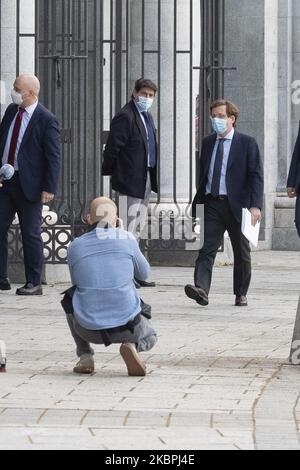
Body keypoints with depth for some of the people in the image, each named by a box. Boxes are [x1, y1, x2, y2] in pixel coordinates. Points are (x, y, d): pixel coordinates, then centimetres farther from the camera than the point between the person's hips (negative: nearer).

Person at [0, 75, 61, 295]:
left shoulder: (46, 120, -12)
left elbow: (54, 157, -13)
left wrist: (49, 189, -16)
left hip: (29, 184, -6)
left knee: (31, 234, 1)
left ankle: (34, 283, 9)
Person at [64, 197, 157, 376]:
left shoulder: (75, 247, 5)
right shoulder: (127, 239, 0)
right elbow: (144, 274, 17)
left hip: (89, 330, 2)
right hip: (126, 324, -1)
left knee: (70, 301, 35)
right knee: (150, 338, 33)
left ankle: (85, 356, 16)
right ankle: (131, 346, -5)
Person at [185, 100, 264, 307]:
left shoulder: (247, 143, -1)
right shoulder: (208, 143, 12)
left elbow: (256, 176, -6)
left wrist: (255, 205, -17)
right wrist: (198, 204, 11)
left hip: (236, 205, -3)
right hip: (212, 204, 3)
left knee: (242, 253, 8)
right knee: (207, 249, -13)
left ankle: (241, 294, 20)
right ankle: (201, 289, -25)